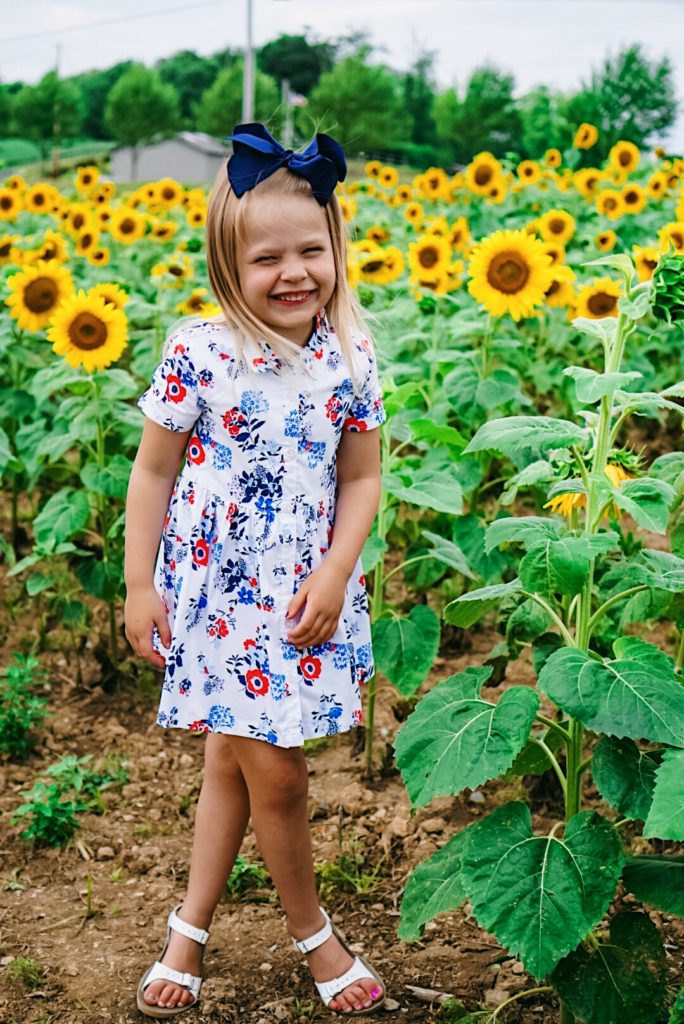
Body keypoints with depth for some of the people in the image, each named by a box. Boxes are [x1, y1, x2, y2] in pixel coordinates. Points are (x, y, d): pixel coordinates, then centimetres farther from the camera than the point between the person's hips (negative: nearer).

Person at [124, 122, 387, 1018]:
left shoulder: (350, 360, -3)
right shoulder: (196, 354, -11)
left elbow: (362, 480, 3)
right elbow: (152, 474, -3)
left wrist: (335, 576, -9)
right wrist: (139, 585, -4)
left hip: (305, 597, 3)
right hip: (214, 593, -3)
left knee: (231, 758, 15)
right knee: (275, 774, 0)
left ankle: (190, 929, 32)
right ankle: (312, 933, 24)